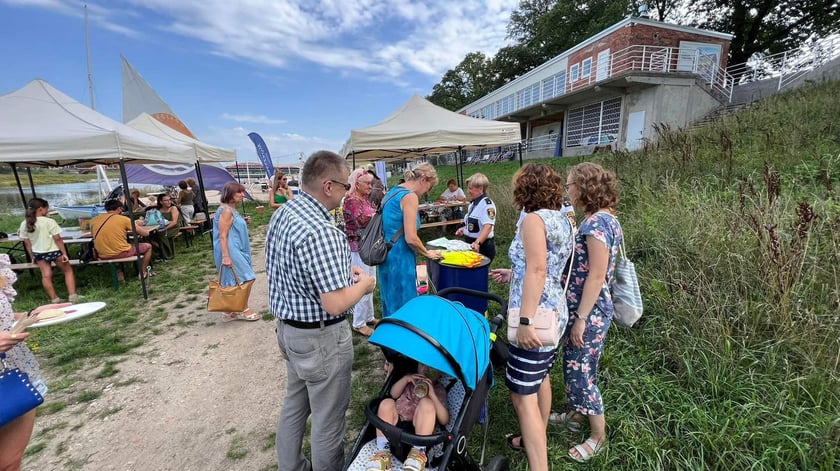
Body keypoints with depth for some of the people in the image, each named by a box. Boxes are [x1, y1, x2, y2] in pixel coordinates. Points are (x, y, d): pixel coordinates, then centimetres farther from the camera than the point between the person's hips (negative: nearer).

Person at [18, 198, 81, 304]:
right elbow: (58, 239, -17)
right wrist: (64, 253, -11)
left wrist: (32, 257, 15)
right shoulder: (49, 221, -18)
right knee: (68, 271, 9)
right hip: (53, 251, -5)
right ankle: (72, 296, 3)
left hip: (38, 253, 5)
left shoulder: (24, 224, -1)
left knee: (46, 275, 9)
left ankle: (55, 299, 11)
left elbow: (27, 243, 5)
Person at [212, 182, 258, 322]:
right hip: (231, 251, -10)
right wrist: (225, 256, -27)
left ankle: (231, 311, 23)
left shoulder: (232, 209, 13)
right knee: (242, 280, -2)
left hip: (236, 250, 10)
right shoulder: (226, 210, -17)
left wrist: (244, 222, 9)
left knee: (235, 281, 14)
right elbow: (222, 236, -22)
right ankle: (242, 310, 11)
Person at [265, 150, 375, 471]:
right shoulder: (320, 231, -30)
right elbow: (335, 305, -30)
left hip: (288, 327, 10)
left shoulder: (282, 213, 1)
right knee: (328, 416, 13)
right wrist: (363, 283, -10)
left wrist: (341, 271, 9)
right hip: (320, 336, -9)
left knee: (295, 403, 27)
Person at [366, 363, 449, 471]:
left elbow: (444, 421, -2)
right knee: (387, 403, -25)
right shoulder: (412, 379, 20)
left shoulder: (439, 390, 10)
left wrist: (433, 395, -14)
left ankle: (418, 452, -25)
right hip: (396, 426, 3)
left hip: (418, 429, -3)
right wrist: (405, 379, -10)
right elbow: (393, 394, 7)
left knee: (426, 403, -28)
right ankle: (382, 453, -18)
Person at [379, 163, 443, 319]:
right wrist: (427, 253, -2)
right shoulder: (410, 196, -15)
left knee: (391, 302, 21)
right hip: (399, 259, -9)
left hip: (386, 255, 9)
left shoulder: (393, 191, 12)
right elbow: (411, 238, -20)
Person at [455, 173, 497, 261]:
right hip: (471, 245, 9)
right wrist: (464, 229, 8)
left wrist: (477, 242, -40)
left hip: (482, 247, -9)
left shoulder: (486, 203, -18)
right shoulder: (473, 203, 10)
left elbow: (488, 226, -30)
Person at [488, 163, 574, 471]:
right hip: (554, 311, 10)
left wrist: (525, 321, -29)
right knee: (541, 378, 24)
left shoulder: (534, 219, -17)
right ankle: (537, 441, 43)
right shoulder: (561, 219, 10)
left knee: (522, 394, -2)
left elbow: (537, 271, -27)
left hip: (537, 316, -10)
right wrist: (513, 275, 21)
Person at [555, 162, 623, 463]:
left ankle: (598, 435, 26)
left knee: (581, 372, 6)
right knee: (575, 367, 22)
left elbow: (596, 275, -23)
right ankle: (577, 416, 42)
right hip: (584, 309, 9)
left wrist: (580, 319, -19)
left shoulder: (597, 222, -22)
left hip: (589, 312, -9)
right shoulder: (600, 219, 9)